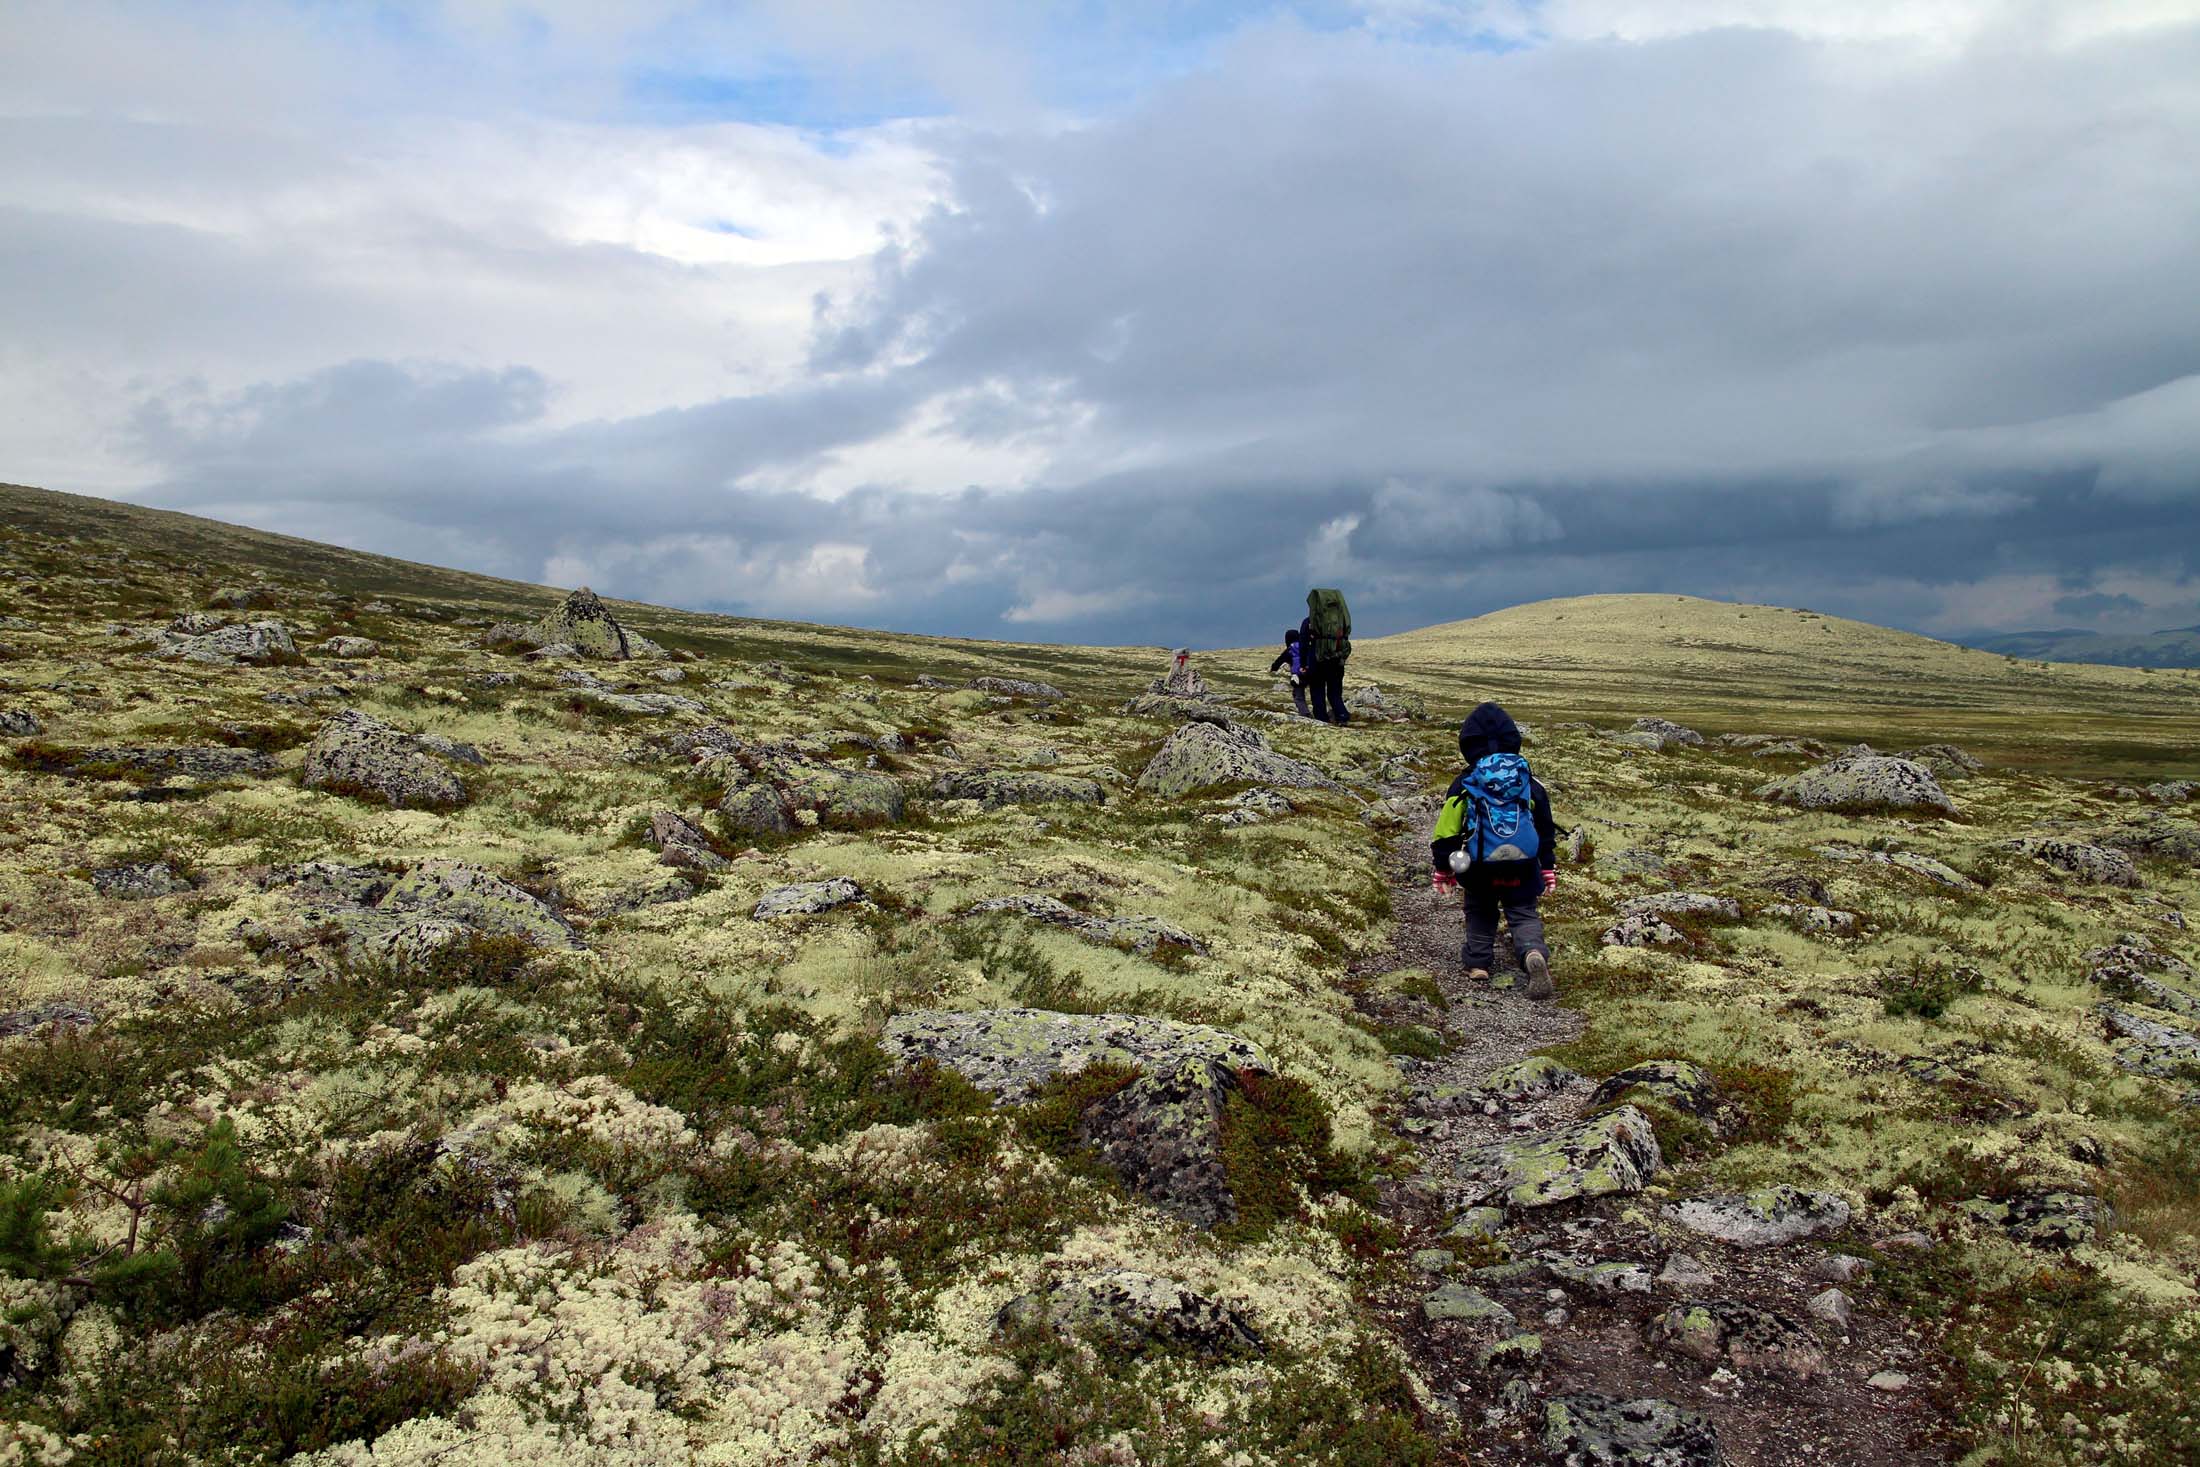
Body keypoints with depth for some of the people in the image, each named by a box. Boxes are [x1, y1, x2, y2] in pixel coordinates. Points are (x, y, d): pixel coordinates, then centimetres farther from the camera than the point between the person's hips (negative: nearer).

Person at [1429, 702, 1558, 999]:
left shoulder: (1464, 784, -2)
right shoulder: (1530, 782, 6)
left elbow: (1447, 832, -1)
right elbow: (1546, 831, 11)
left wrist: (1443, 870, 10)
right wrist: (1548, 869, 20)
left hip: (1480, 868, -1)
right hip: (1522, 867, 1)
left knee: (1480, 913, 22)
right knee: (1524, 914, 8)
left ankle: (1477, 961, 17)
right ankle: (1534, 952, -19)